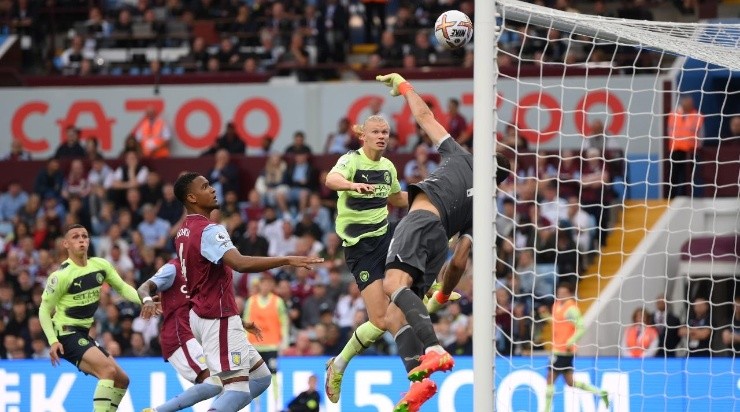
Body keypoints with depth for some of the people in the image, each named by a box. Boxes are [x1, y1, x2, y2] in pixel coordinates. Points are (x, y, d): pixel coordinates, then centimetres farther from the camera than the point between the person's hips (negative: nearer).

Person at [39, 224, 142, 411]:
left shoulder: (100, 265, 2)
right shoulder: (61, 275, -16)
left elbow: (122, 287, 12)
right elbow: (44, 310, -10)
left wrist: (144, 300, -7)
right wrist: (53, 341, -20)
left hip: (83, 335, 8)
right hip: (66, 333, -8)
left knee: (122, 380, 7)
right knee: (108, 370, -25)